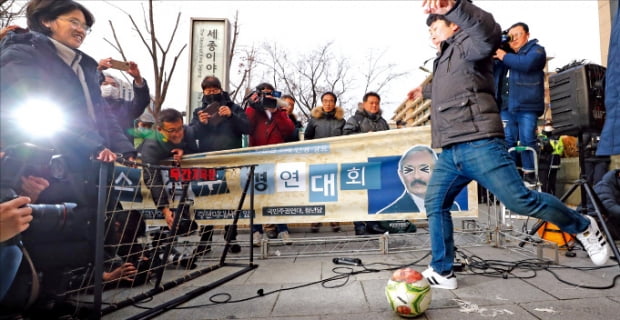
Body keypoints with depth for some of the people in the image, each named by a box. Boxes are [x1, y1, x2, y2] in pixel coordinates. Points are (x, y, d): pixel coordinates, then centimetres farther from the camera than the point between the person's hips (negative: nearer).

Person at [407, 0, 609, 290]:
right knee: (434, 205, 4)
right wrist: (424, 90, 70)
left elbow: (488, 33, -24)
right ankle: (442, 272, 12)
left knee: (521, 201, -10)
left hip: (478, 145, -9)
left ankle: (583, 227, 17)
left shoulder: (466, 45, 2)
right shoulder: (444, 59, 30)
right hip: (450, 152, 9)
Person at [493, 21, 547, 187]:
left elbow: (526, 63, -14)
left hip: (526, 106, -4)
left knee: (527, 140, -5)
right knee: (508, 140, 1)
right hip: (505, 105, 5)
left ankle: (529, 174, 3)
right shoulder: (506, 53, 24)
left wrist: (504, 56, -6)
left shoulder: (536, 50, 9)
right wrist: (493, 56, 5)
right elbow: (492, 72, 21)